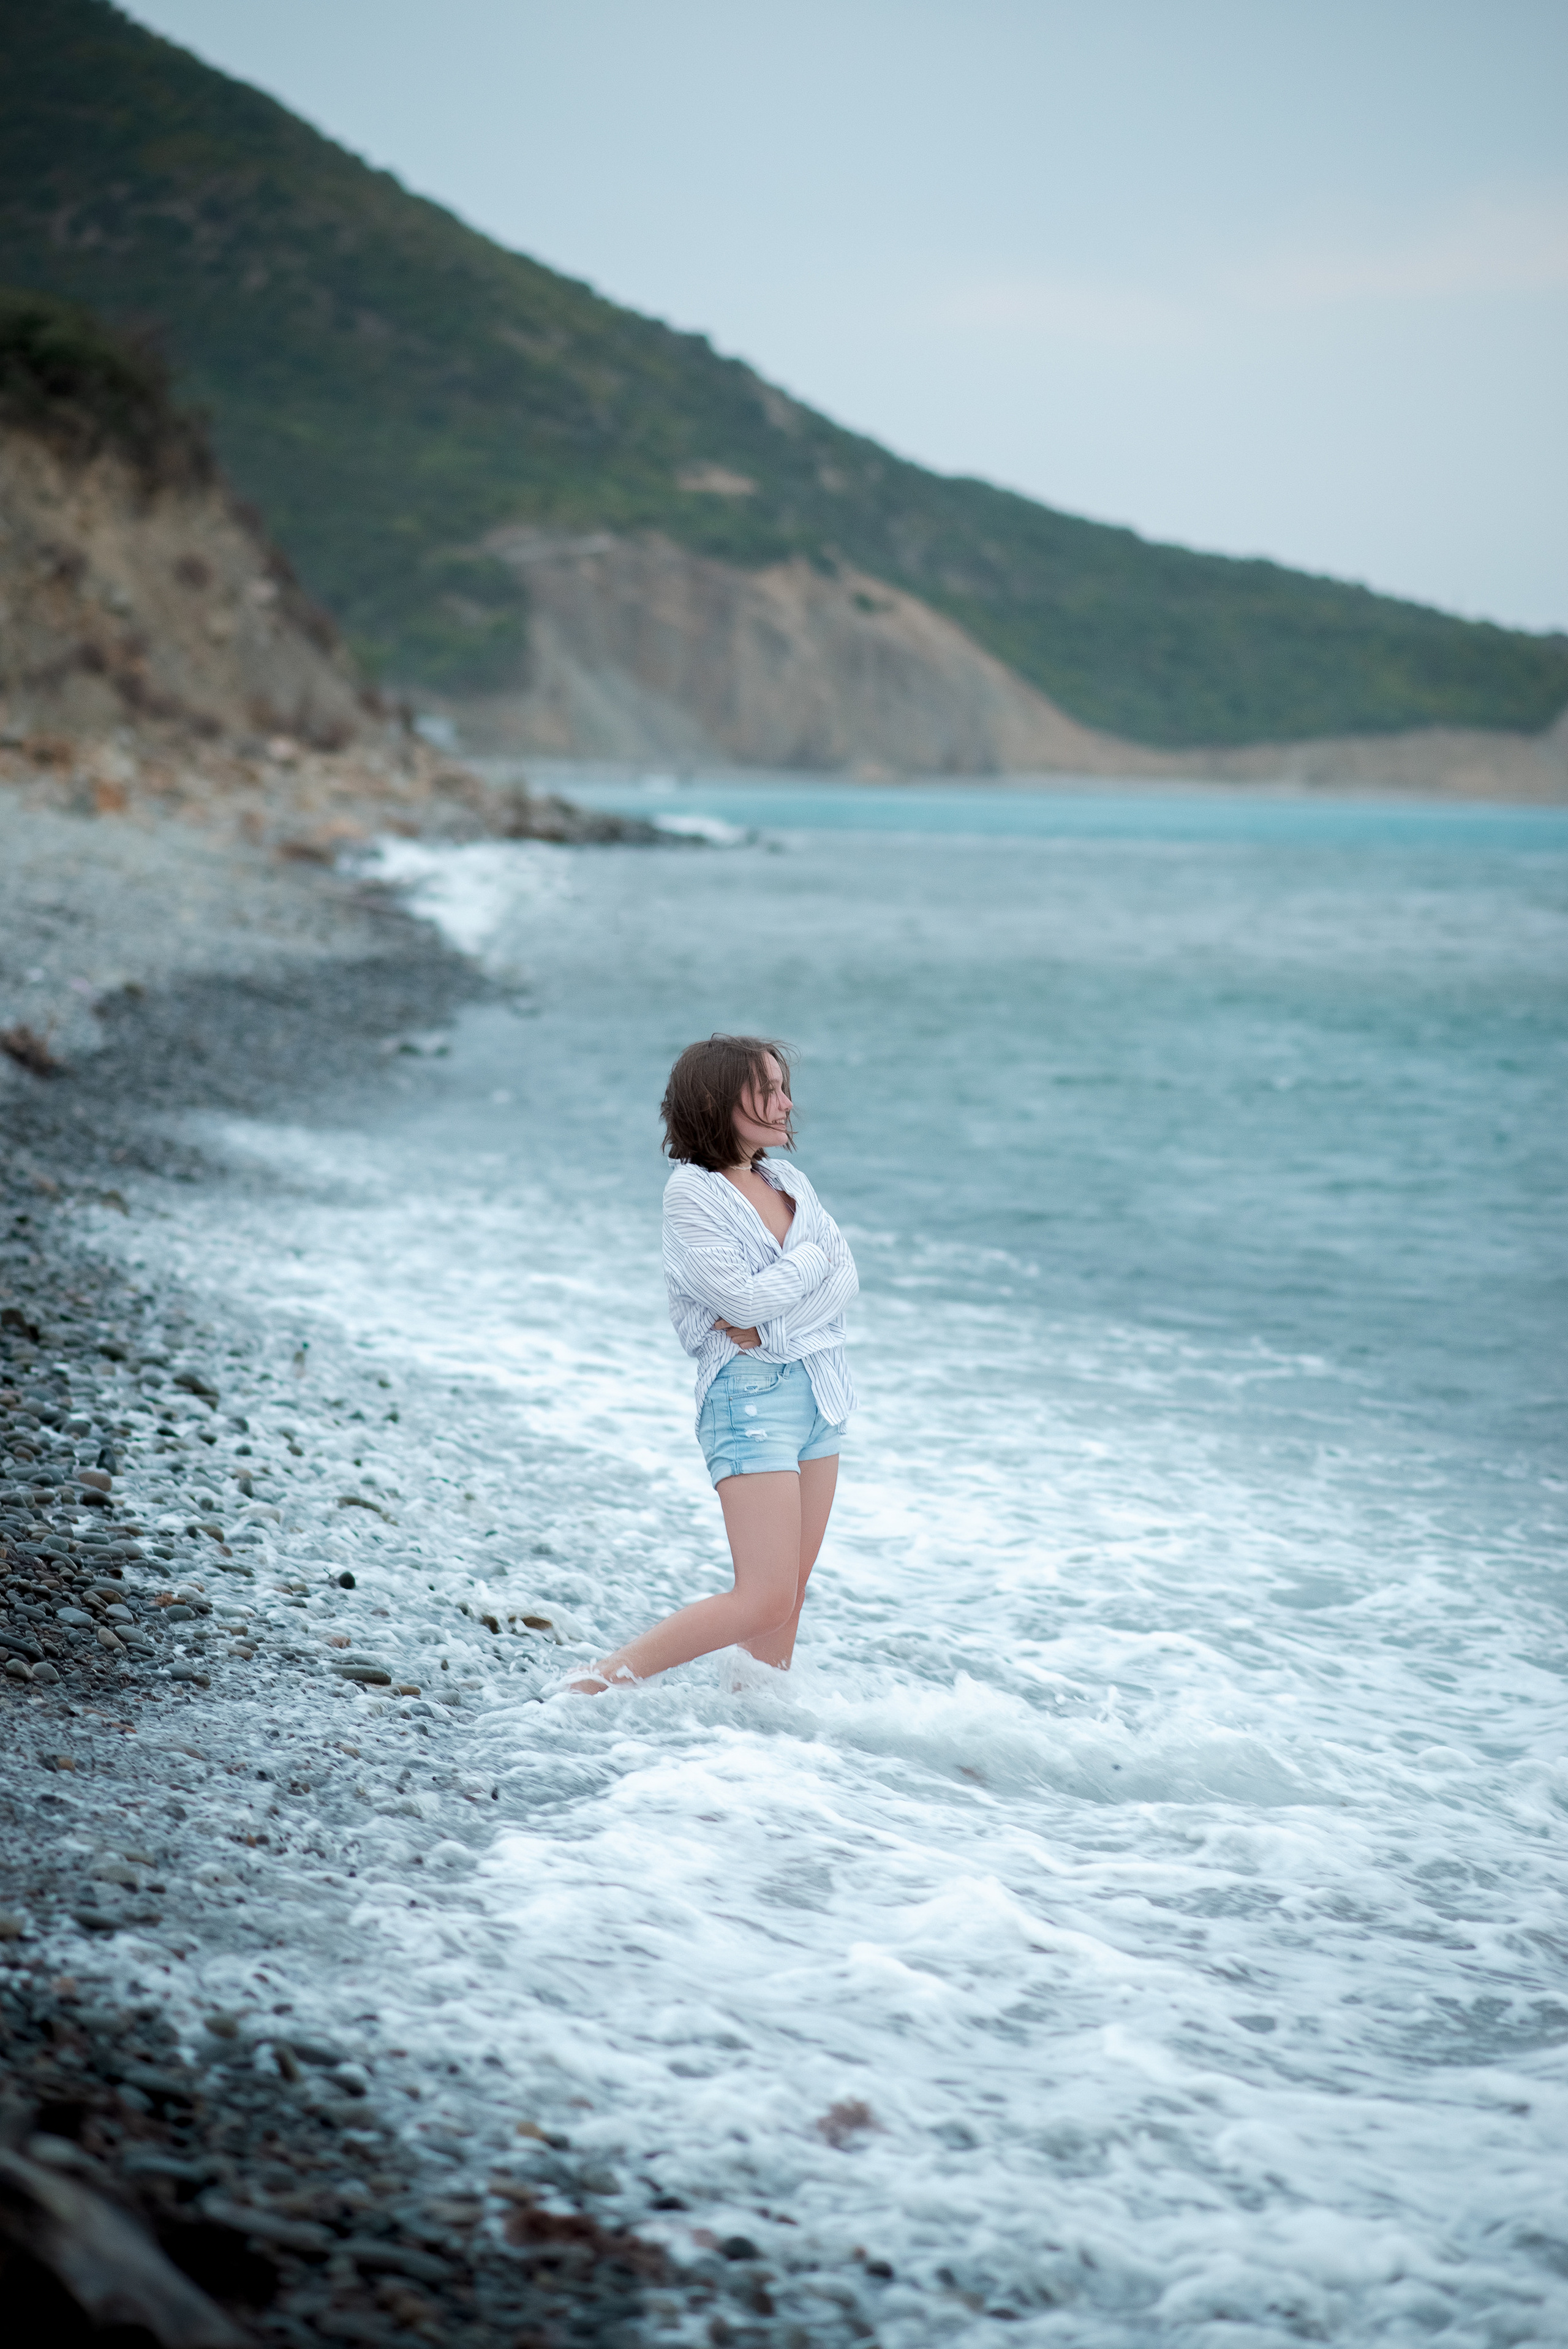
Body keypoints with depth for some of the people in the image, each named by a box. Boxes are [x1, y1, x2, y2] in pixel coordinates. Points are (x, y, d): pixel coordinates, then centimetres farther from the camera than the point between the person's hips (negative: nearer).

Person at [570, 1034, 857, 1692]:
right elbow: (745, 1298, -19)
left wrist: (771, 1326, -15)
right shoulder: (691, 1192, -11)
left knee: (793, 1586, 9)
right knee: (765, 1602, -11)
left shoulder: (789, 1181, 9)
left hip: (819, 1390, 7)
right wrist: (815, 1254, -5)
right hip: (751, 1397, -7)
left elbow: (844, 1280, 1)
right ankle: (603, 1682, -4)